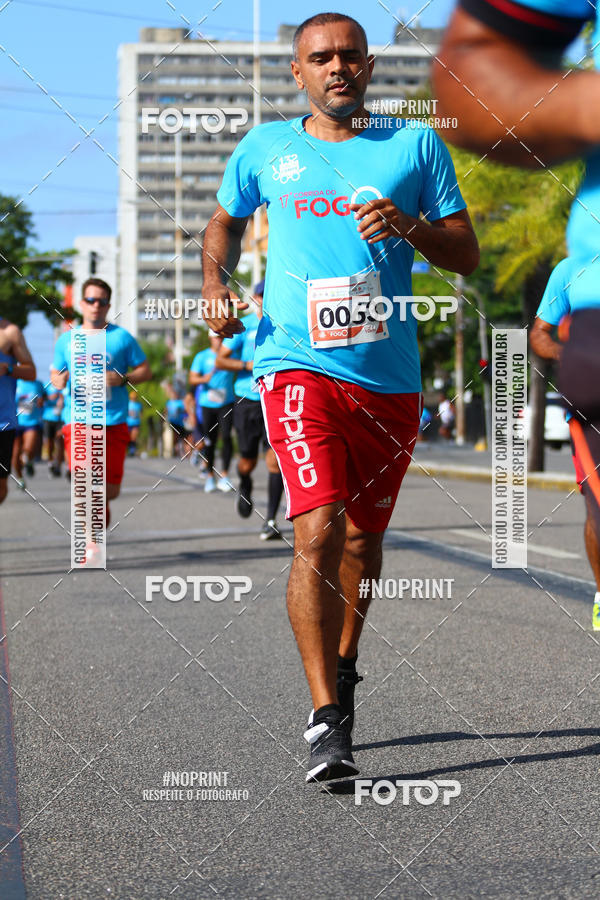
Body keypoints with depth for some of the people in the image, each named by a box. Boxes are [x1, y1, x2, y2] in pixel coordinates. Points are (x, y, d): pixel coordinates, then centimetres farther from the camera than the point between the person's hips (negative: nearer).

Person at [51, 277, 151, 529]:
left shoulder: (121, 337, 5)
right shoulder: (66, 340, 10)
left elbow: (145, 371, 8)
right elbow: (54, 374, 18)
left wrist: (122, 379, -11)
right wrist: (59, 380, -6)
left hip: (114, 422, 0)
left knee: (111, 490, 2)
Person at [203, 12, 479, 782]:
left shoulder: (415, 144, 7)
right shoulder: (264, 148, 9)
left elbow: (466, 256, 7)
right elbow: (225, 222, 25)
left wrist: (409, 226, -13)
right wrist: (215, 282, 5)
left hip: (389, 376, 2)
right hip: (298, 367, -2)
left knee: (362, 538, 14)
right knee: (317, 533, -18)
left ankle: (342, 668, 40)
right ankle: (327, 721, -16)